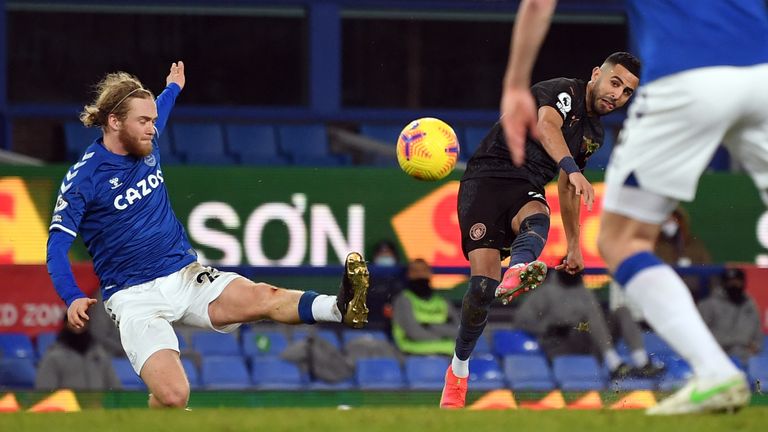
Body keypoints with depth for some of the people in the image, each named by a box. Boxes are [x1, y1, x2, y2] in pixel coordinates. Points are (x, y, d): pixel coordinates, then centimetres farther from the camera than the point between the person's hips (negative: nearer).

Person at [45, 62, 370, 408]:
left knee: (262, 298, -25)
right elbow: (57, 246, -10)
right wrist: (73, 298, -27)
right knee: (173, 395, -26)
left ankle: (340, 308, -49)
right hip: (135, 296, -5)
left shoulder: (147, 145, 8)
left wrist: (172, 88, 55)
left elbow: (158, 110, 34)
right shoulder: (83, 177, -9)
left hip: (186, 275, 5)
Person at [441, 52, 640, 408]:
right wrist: (571, 169, -49)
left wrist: (575, 245, 35)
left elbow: (567, 189, 32)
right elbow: (546, 126, -31)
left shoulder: (594, 133, 18)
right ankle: (458, 369, 3)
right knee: (483, 284, -17)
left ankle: (515, 277, -67)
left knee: (537, 219, -33)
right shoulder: (564, 92, -8)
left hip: (526, 191, 6)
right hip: (487, 178, -6)